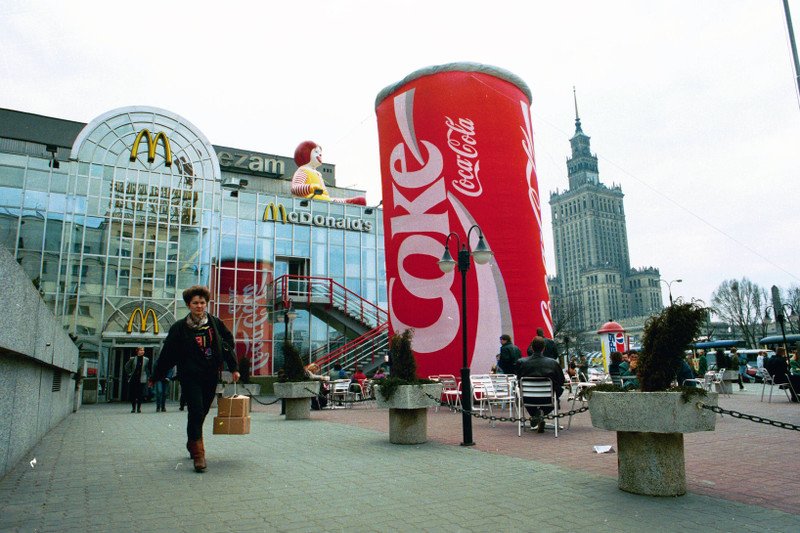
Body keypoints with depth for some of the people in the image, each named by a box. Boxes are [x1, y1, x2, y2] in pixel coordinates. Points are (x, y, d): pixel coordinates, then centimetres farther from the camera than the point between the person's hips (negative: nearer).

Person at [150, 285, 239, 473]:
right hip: (190, 376, -3)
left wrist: (233, 368, 9)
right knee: (196, 412, -12)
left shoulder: (215, 323, 3)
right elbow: (167, 354, 2)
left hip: (211, 375, 3)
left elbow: (227, 344, 10)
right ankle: (198, 453, -5)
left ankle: (192, 444, 35)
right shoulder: (179, 327, -3)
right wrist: (155, 377, 6)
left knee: (202, 412, 12)